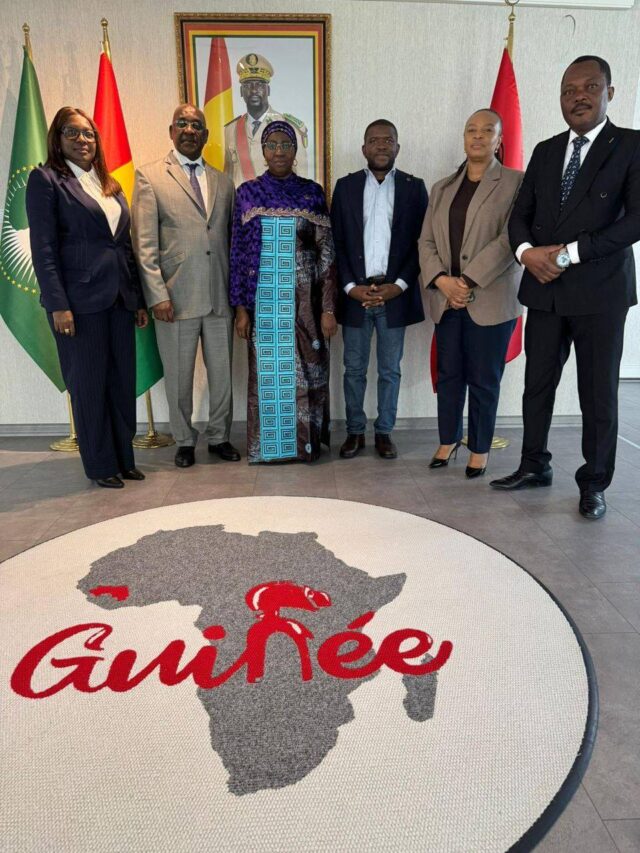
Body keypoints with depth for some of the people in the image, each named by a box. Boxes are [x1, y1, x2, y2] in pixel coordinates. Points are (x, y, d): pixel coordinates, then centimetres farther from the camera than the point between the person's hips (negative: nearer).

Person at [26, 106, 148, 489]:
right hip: (81, 299, -5)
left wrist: (140, 300, 11)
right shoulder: (46, 179, 1)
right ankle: (101, 465, 14)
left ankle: (124, 458, 20)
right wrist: (58, 304, -15)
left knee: (124, 382, 8)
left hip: (120, 299, 6)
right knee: (89, 385, 3)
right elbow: (43, 247, -7)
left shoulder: (112, 186, 18)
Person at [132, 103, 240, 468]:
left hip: (221, 297, 3)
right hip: (176, 297, -3)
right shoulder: (150, 177, 3)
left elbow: (232, 241, 14)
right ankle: (185, 441, 25)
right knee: (179, 378, 7)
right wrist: (157, 295, -11)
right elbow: (144, 244, -3)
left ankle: (219, 437, 27)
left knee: (222, 374, 9)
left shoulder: (223, 182, 15)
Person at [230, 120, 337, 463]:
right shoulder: (248, 193, 5)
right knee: (266, 371, 6)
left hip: (304, 300, 0)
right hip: (263, 299, 0)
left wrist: (329, 307, -6)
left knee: (305, 371, 5)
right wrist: (240, 307, -3)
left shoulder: (312, 192, 4)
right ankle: (269, 444, 20)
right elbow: (238, 253, 3)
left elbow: (327, 253, 1)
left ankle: (306, 441, 20)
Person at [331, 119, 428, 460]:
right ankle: (355, 431, 19)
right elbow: (336, 243, 3)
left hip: (395, 294, 0)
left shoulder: (414, 187, 6)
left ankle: (384, 432, 19)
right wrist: (351, 287, -8)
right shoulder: (346, 186, 7)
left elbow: (422, 243, 1)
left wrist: (399, 285, -10)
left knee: (390, 370, 7)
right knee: (354, 369, 6)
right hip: (355, 294, 1)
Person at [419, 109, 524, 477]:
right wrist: (442, 281, -9)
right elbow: (427, 242, 9)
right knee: (449, 374, 10)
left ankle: (481, 448, 17)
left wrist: (468, 281, -17)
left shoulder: (516, 183, 1)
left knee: (483, 378, 3)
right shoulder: (442, 188, 15)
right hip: (446, 300, 4)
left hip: (490, 300, -4)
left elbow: (510, 239, -11)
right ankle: (449, 440, 25)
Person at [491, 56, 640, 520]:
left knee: (598, 393, 4)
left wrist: (569, 252, -17)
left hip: (600, 291, -4)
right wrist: (527, 251, -10)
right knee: (537, 384, 10)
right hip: (545, 289, 5)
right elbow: (520, 215, 11)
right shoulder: (545, 151, 14)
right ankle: (535, 466, 26)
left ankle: (594, 482, 18)